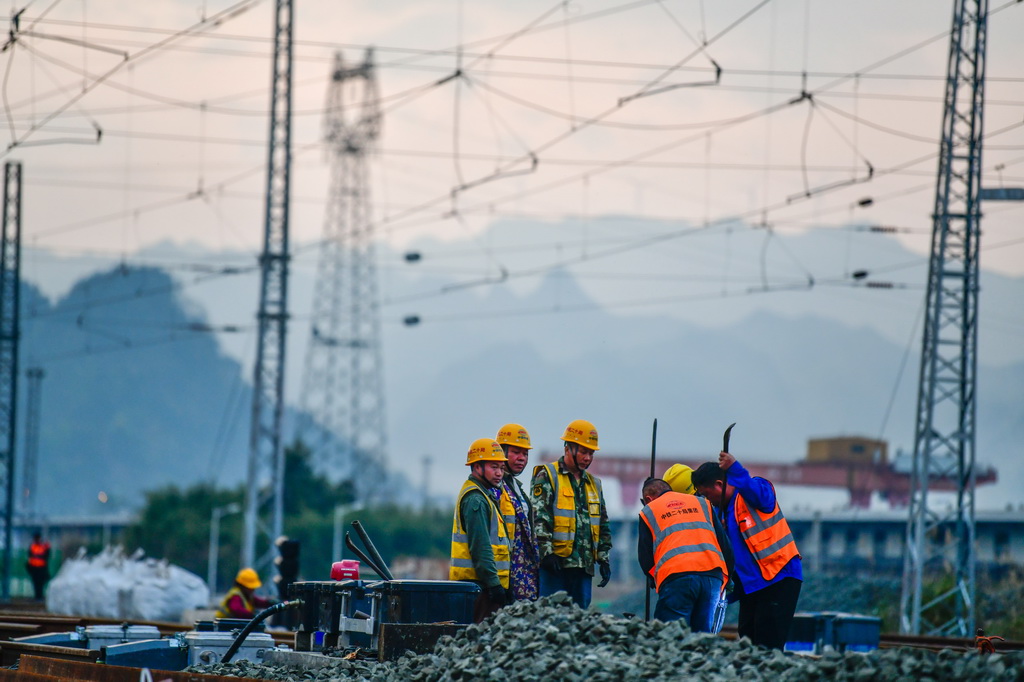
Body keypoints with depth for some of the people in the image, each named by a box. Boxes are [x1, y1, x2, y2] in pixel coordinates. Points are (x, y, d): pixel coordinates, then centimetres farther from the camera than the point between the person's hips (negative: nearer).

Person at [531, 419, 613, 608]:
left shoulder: (593, 483, 21)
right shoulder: (548, 476, 0)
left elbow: (603, 526, 25)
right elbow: (539, 517, -9)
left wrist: (603, 558, 16)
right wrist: (547, 552, -18)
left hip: (584, 565, 7)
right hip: (556, 563, -6)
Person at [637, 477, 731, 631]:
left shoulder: (649, 511, 18)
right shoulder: (702, 503, 25)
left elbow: (646, 560, 15)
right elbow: (724, 545, 20)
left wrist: (656, 578, 32)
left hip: (676, 578, -3)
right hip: (713, 574, 3)